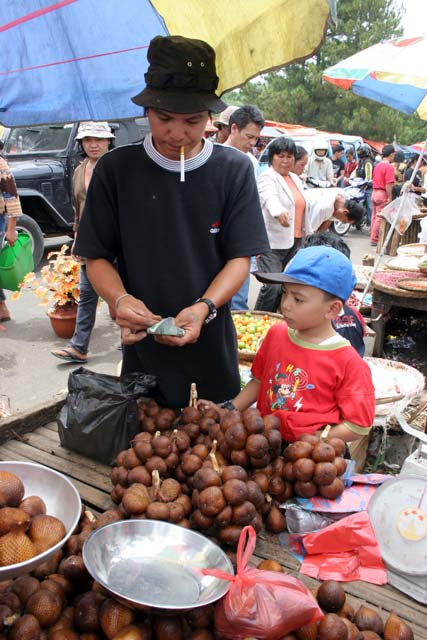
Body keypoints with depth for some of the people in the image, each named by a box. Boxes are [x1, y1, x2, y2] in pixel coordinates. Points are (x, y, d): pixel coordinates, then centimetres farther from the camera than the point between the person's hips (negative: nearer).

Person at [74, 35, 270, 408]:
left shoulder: (235, 170, -4)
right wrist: (120, 298, -20)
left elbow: (241, 258, -5)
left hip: (212, 351, 0)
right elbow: (97, 257, 0)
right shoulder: (115, 169, -4)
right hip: (142, 352, 0)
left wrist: (204, 308, -23)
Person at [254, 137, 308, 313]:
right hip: (272, 242, -8)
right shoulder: (267, 177, -8)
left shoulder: (295, 179, 17)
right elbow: (271, 198, -29)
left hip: (294, 241, 8)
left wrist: (303, 235, 25)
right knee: (273, 286, -16)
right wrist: (280, 212, -50)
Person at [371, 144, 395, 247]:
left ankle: (373, 237, 21)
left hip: (375, 192, 9)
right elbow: (389, 184, -19)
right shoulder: (389, 167, -14)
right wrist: (389, 198, -16)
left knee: (375, 216, 14)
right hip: (383, 194, -9)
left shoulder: (377, 165, 12)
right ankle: (374, 240, -3)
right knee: (380, 218, -4)